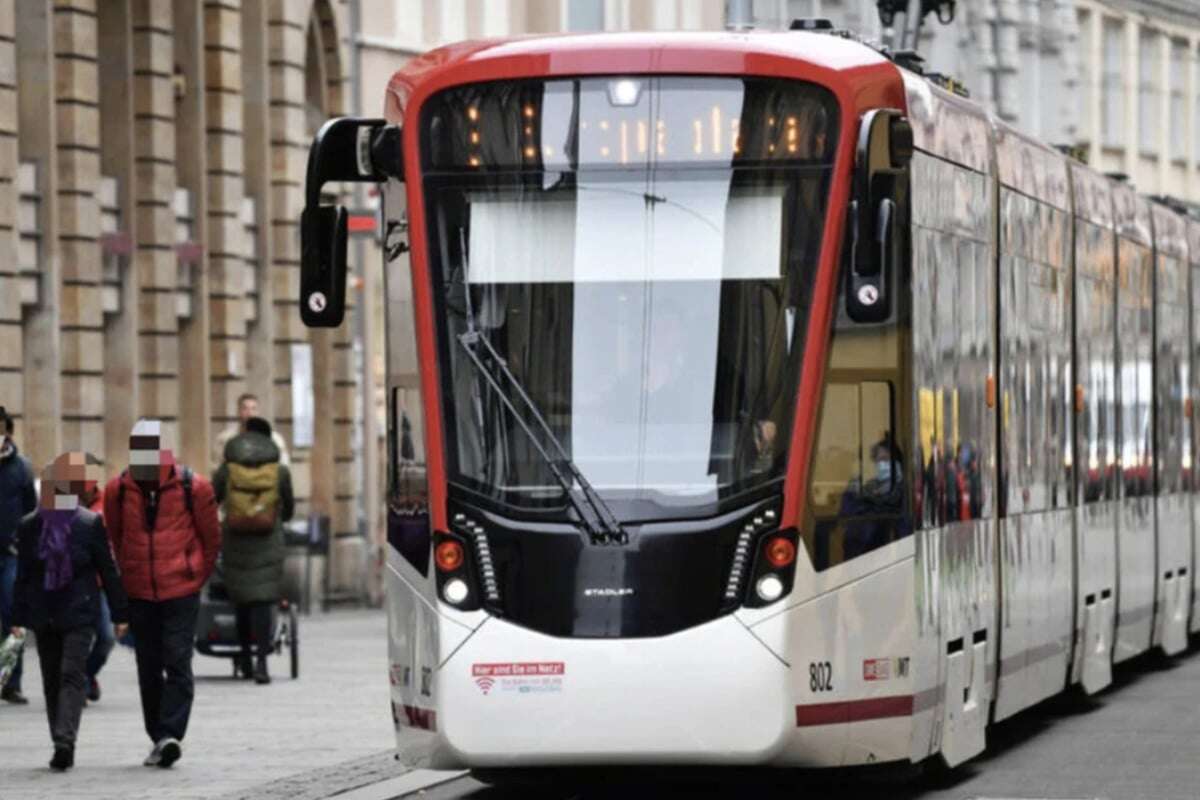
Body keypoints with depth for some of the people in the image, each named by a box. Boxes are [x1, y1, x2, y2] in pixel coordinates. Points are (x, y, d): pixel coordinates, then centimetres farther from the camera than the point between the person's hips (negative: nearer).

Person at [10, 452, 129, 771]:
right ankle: (63, 743, 16)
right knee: (52, 681, 8)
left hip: (80, 613, -3)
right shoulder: (31, 526, 3)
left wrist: (119, 613, 0)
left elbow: (108, 571, 1)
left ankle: (64, 740, -23)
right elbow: (23, 575, 8)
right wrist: (19, 617, 6)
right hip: (44, 615, 3)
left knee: (72, 675, -14)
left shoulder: (90, 524, -3)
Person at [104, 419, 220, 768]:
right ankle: (159, 739, 16)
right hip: (139, 594, 3)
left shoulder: (193, 488, -6)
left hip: (181, 592, -3)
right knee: (148, 669, 8)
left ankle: (170, 735, -14)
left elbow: (211, 539, 6)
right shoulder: (118, 490, 1)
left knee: (177, 664, -10)